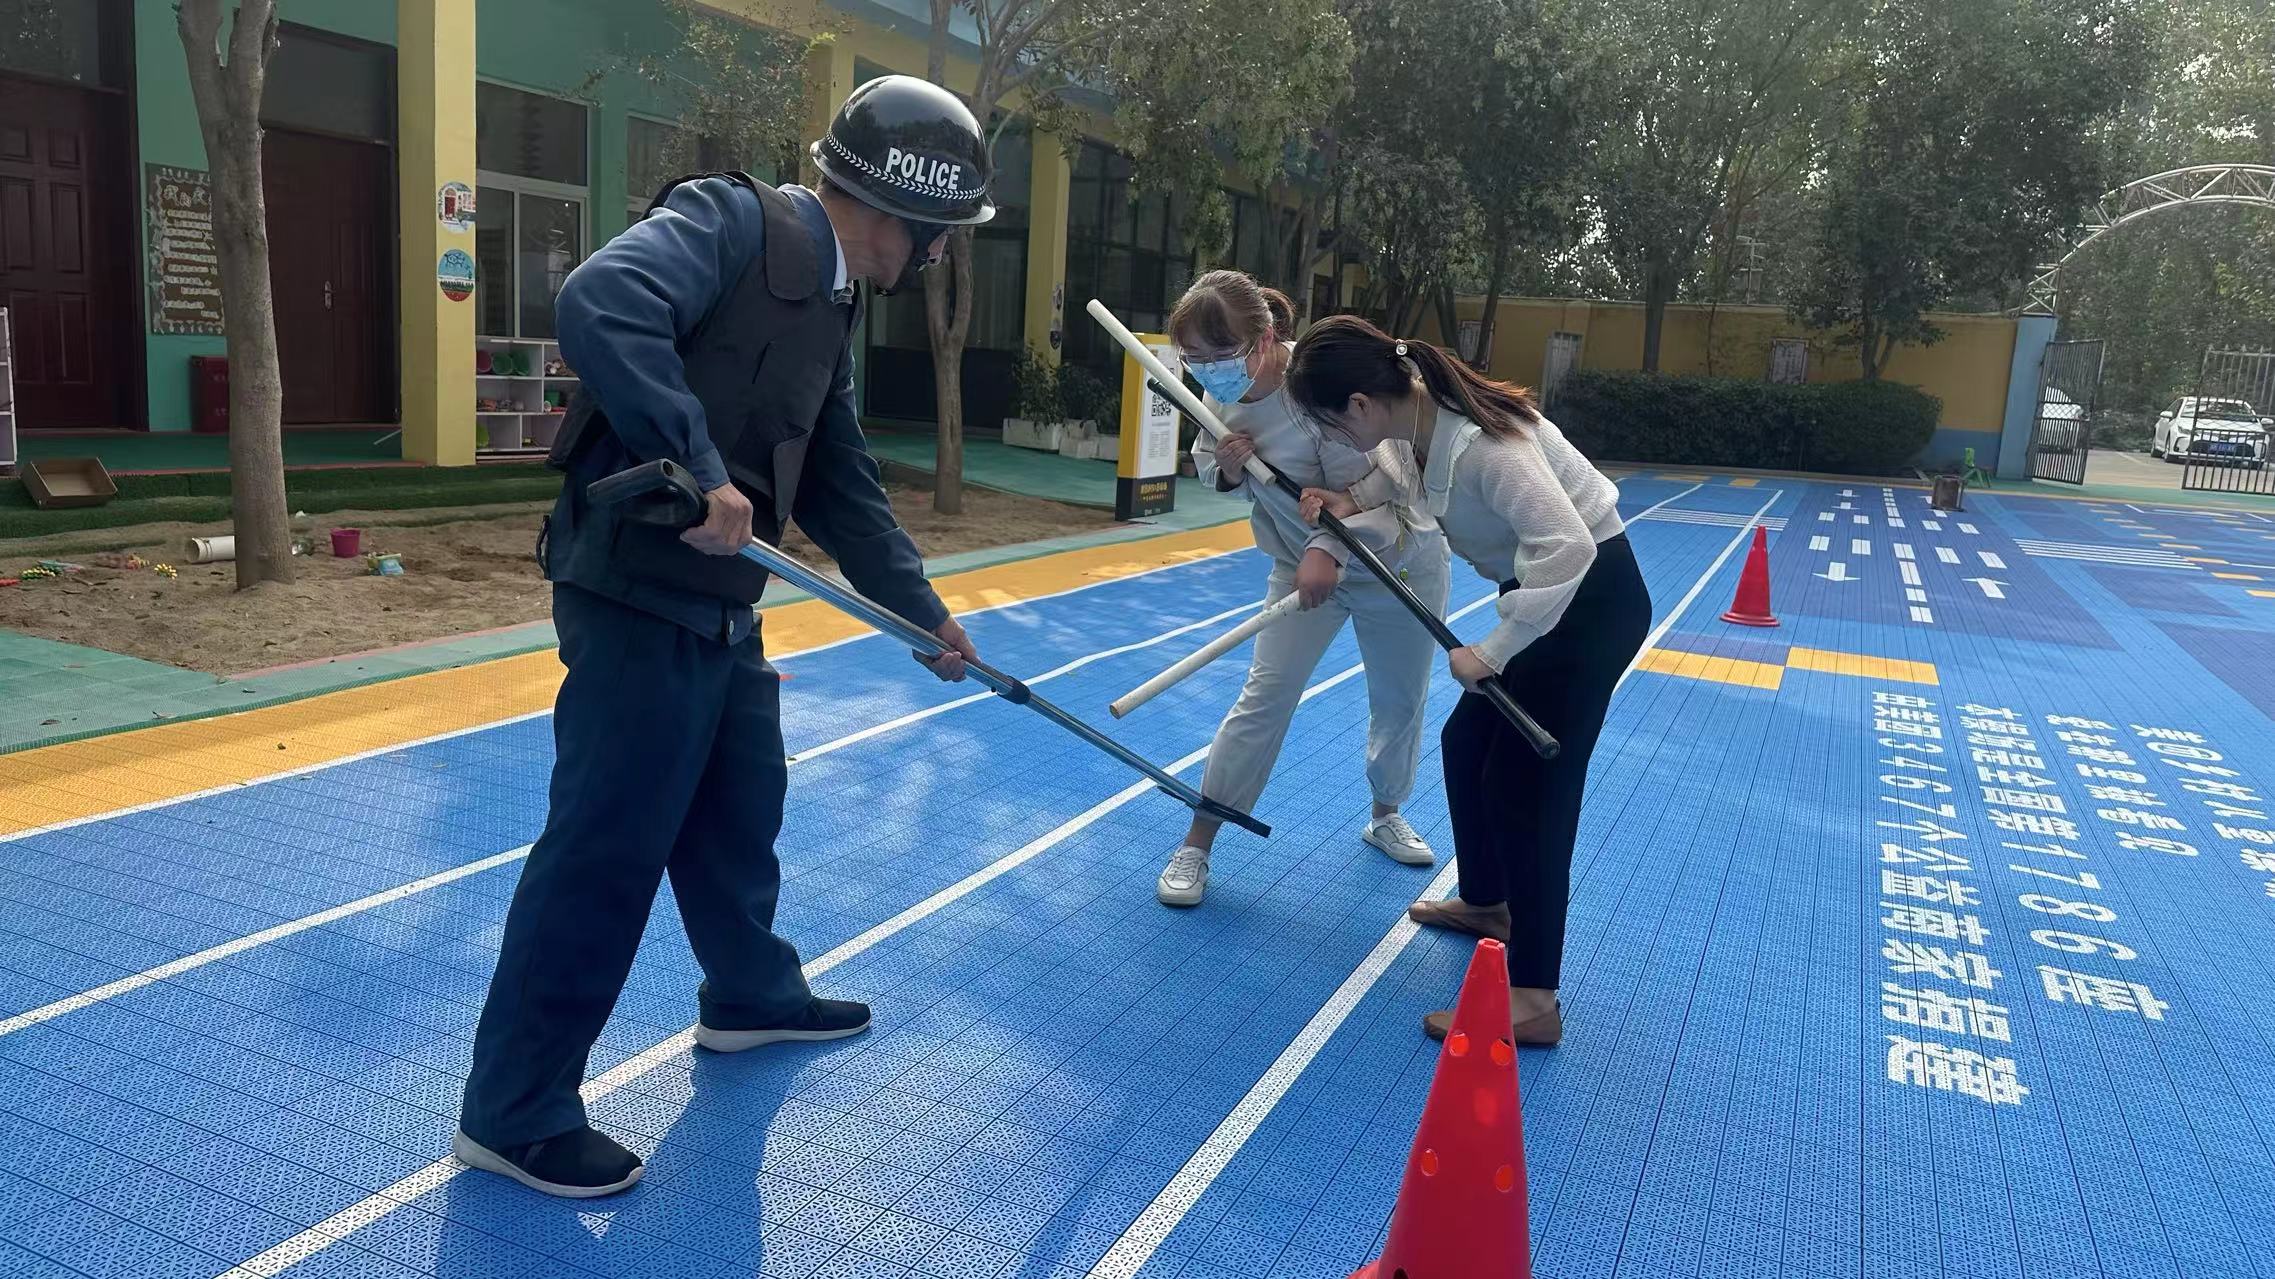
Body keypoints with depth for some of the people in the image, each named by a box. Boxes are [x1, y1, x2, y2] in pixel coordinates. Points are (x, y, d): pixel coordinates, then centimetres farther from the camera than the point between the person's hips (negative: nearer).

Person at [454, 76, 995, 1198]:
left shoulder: (828, 312, 15)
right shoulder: (731, 219, -12)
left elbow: (844, 490, 20)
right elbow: (599, 306, -29)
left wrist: (924, 611, 23)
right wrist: (700, 469, -29)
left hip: (721, 602, 10)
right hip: (637, 588, -9)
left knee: (741, 804, 22)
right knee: (606, 849, -3)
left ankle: (751, 996, 45)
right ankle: (514, 1110, 13)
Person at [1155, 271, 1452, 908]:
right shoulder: (1221, 395, -13)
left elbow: (1362, 487, -31)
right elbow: (1210, 470, 2)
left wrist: (1327, 549, -46)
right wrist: (1225, 468, -21)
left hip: (1396, 560, -3)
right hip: (1303, 563, 3)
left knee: (1399, 700, 12)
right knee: (1265, 697, -5)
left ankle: (1386, 816, 39)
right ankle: (1197, 844, 1)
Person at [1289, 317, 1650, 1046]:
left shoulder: (1483, 443, -31)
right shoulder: (1408, 426, -4)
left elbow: (1565, 545, -37)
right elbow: (1408, 508, 8)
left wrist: (1493, 650, -31)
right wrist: (1349, 514, -12)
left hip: (1594, 597, -10)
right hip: (1546, 593, 10)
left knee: (1529, 781, -9)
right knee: (1466, 743, 18)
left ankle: (1533, 1001, -2)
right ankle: (1486, 904, 40)